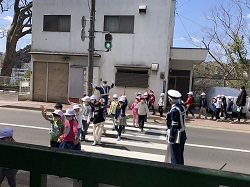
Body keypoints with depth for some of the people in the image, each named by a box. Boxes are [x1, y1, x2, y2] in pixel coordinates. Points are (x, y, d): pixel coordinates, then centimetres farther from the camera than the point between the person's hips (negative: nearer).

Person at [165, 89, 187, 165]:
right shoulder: (182, 107, 4)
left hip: (176, 136, -9)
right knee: (180, 157, 20)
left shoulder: (174, 110, -21)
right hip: (183, 135, 9)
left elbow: (174, 126, -21)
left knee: (175, 159, 2)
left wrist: (171, 139, -16)